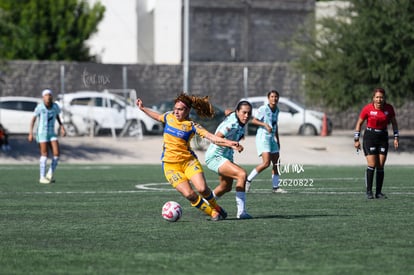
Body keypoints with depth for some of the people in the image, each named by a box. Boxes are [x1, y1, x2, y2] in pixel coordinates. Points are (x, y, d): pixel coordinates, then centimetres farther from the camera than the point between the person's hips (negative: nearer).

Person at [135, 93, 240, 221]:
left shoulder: (192, 125, -8)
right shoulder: (169, 116, 3)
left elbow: (210, 137, -19)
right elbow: (158, 116, 27)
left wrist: (228, 143, -33)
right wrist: (143, 108, 32)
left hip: (189, 161, -2)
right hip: (170, 164, 2)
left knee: (202, 188, -19)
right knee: (189, 194, -16)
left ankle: (216, 207, 13)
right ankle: (213, 213, 2)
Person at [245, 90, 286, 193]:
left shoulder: (276, 110, 12)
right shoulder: (263, 109, -11)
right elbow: (254, 120, -12)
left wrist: (277, 139, 24)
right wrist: (265, 125, -26)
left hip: (272, 138, 8)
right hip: (263, 137, -8)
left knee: (276, 163, 6)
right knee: (266, 163, -20)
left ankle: (275, 187, 15)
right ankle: (248, 180, -8)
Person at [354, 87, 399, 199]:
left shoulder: (389, 108, -5)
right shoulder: (367, 108, -13)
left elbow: (394, 122, 9)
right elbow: (359, 123, -2)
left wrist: (396, 137, 3)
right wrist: (356, 140, -3)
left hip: (383, 137, 3)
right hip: (370, 136, -3)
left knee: (380, 166, 1)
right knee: (372, 165, -12)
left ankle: (378, 192, 8)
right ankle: (369, 191, -5)